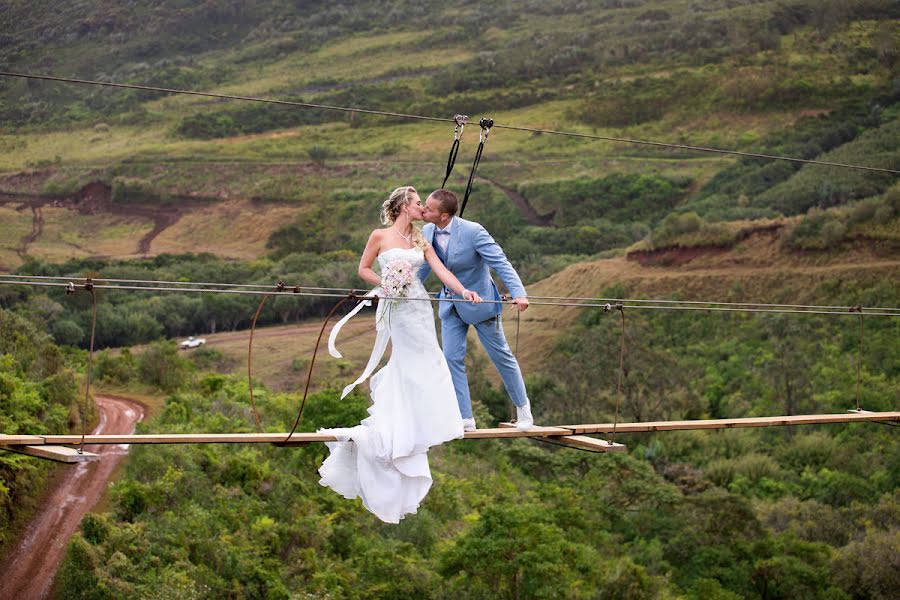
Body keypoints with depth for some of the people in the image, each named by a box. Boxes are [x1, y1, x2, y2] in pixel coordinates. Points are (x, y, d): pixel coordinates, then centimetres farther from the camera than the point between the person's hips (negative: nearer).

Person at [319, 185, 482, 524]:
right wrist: (385, 285, -13)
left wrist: (463, 291, -13)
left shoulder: (420, 240, 11)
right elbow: (363, 269, 4)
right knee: (418, 365, -6)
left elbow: (440, 270, 0)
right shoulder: (380, 237, -4)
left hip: (421, 307, 6)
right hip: (399, 309, -6)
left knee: (423, 364, 9)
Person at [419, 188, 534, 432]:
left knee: (501, 356, 7)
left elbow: (500, 263, -27)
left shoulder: (473, 231, -26)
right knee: (452, 359, -1)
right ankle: (465, 418, 6)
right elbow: (423, 267, 9)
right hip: (451, 305, 5)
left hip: (479, 301, -5)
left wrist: (518, 293, -38)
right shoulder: (427, 233, -7)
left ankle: (523, 407, 27)